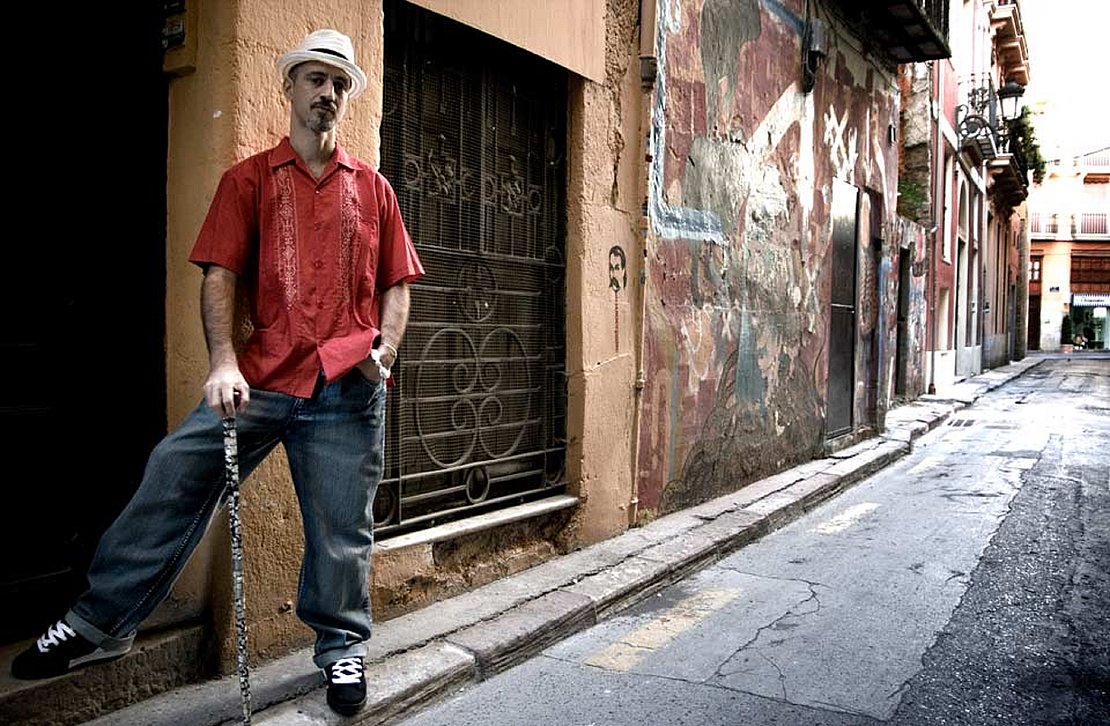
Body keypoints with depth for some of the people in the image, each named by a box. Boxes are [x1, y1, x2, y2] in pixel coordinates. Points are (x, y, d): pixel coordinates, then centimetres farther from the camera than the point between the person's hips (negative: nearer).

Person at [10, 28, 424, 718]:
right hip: (262, 376, 0)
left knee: (341, 528, 6)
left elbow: (396, 282, 14)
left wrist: (386, 347, -4)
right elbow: (221, 275, 1)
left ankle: (343, 648, 27)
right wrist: (224, 363, -13)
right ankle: (101, 623, 10)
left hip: (348, 386, 0)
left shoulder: (372, 187, 13)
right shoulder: (248, 180, 9)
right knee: (173, 475, -9)